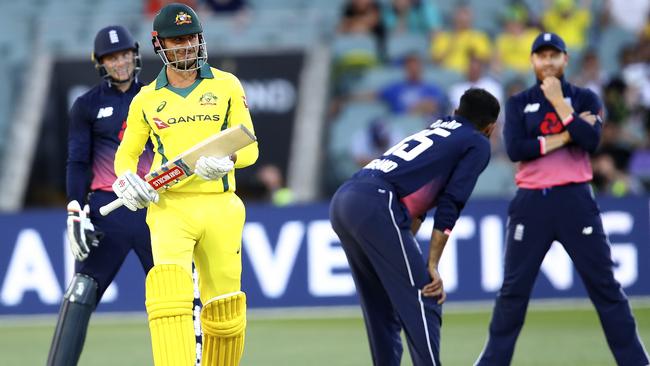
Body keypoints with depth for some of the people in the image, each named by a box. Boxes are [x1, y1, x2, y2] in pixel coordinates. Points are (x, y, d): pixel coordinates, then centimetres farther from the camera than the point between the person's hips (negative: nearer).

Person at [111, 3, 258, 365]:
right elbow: (127, 153, 21)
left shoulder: (227, 85, 8)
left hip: (219, 207, 1)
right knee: (170, 284, -27)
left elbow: (249, 148, 3)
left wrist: (226, 159, -20)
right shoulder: (146, 100, 11)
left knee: (225, 309, 2)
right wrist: (125, 179, -2)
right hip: (170, 208, -1)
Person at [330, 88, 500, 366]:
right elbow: (450, 205, 1)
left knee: (383, 309, 17)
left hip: (341, 200, 8)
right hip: (376, 204, -8)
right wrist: (432, 266, 0)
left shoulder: (434, 130, 34)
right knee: (422, 304, -6)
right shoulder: (478, 144, 12)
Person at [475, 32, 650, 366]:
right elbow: (514, 149, -5)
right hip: (531, 202, 1)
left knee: (604, 285, -1)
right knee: (513, 291, 3)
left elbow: (591, 141, -9)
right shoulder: (518, 104, 11)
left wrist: (559, 102, -9)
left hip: (575, 200, -1)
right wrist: (564, 137, -8)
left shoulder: (585, 99, 9)